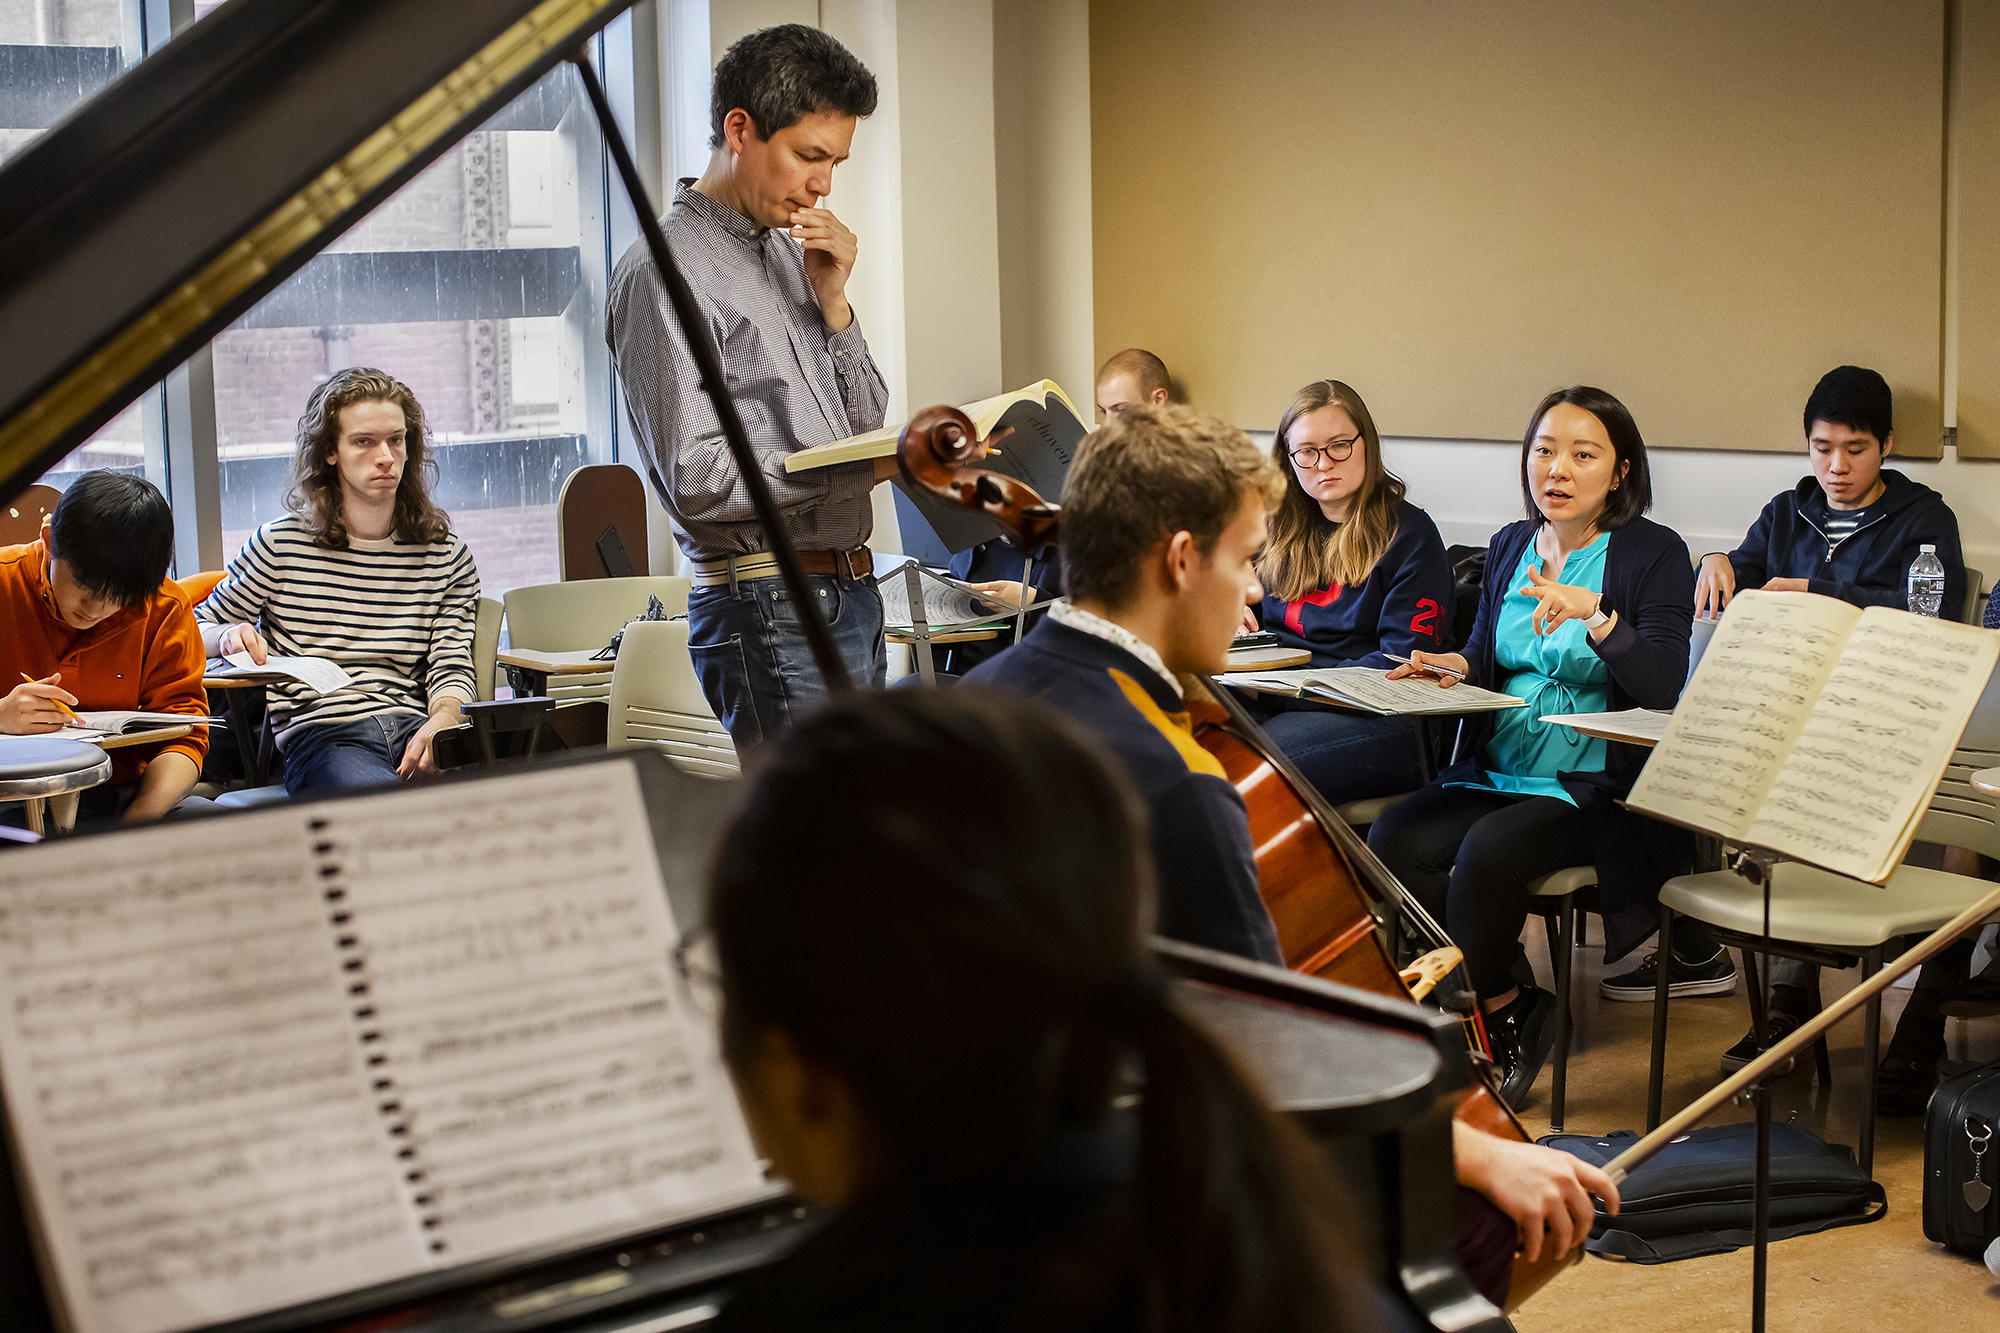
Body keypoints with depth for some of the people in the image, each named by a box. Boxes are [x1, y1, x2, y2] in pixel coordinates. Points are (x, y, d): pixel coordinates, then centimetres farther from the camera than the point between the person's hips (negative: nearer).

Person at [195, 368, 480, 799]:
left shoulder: (446, 555, 13)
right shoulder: (280, 545, 8)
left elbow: (452, 668, 8)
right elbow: (197, 632, 19)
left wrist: (440, 724, -15)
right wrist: (230, 636, -7)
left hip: (416, 726, 3)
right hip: (317, 733, -3)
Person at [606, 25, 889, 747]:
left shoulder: (791, 253, 16)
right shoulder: (665, 269, -10)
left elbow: (865, 424, 17)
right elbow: (697, 481, -17)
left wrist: (832, 301, 2)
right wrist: (871, 468, -18)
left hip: (853, 596, 8)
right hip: (771, 610, -8)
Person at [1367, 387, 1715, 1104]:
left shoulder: (1654, 554, -4)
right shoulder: (1509, 547, 13)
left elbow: (1663, 685, -16)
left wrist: (1594, 613, -29)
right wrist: (1455, 668, -1)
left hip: (1599, 786, -6)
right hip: (1498, 770, 6)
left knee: (1489, 850, -32)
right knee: (1388, 843, -19)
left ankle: (1476, 1017, -7)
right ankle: (1508, 1003, -4)